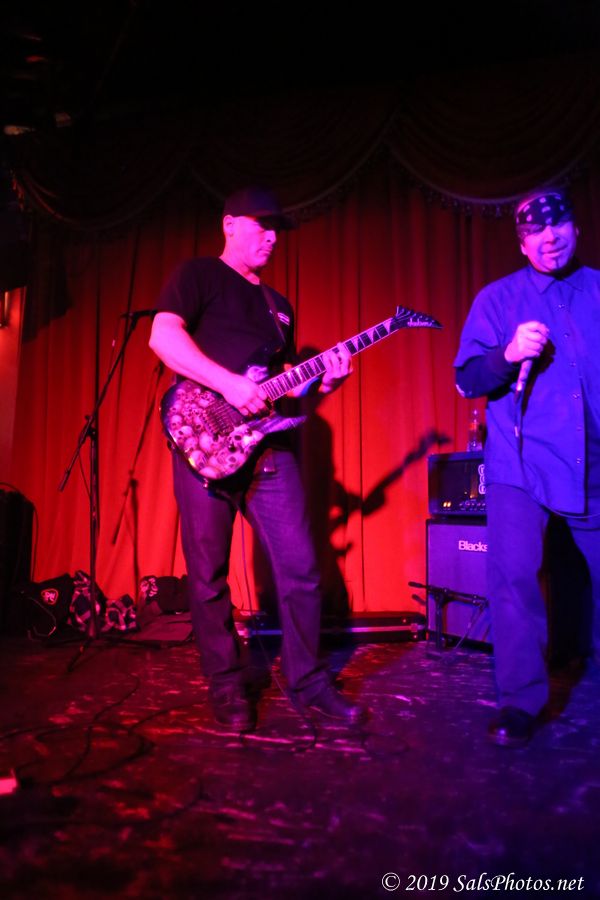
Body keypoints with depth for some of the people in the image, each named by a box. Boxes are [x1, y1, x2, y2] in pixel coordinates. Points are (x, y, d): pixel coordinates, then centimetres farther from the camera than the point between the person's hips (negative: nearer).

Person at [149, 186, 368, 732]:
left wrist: (323, 380, 4)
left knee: (300, 567, 2)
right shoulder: (198, 275, 5)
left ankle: (307, 680, 18)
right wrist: (230, 384, -20)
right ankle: (229, 688, 17)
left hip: (267, 444, 6)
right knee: (209, 574, 1)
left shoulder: (278, 304, 24)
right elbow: (163, 336, -13)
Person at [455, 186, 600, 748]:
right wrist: (508, 354, -17)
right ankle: (521, 701, 1)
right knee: (513, 574, -14)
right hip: (521, 464, -2)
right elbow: (467, 379, 1)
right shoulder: (498, 298, 9)